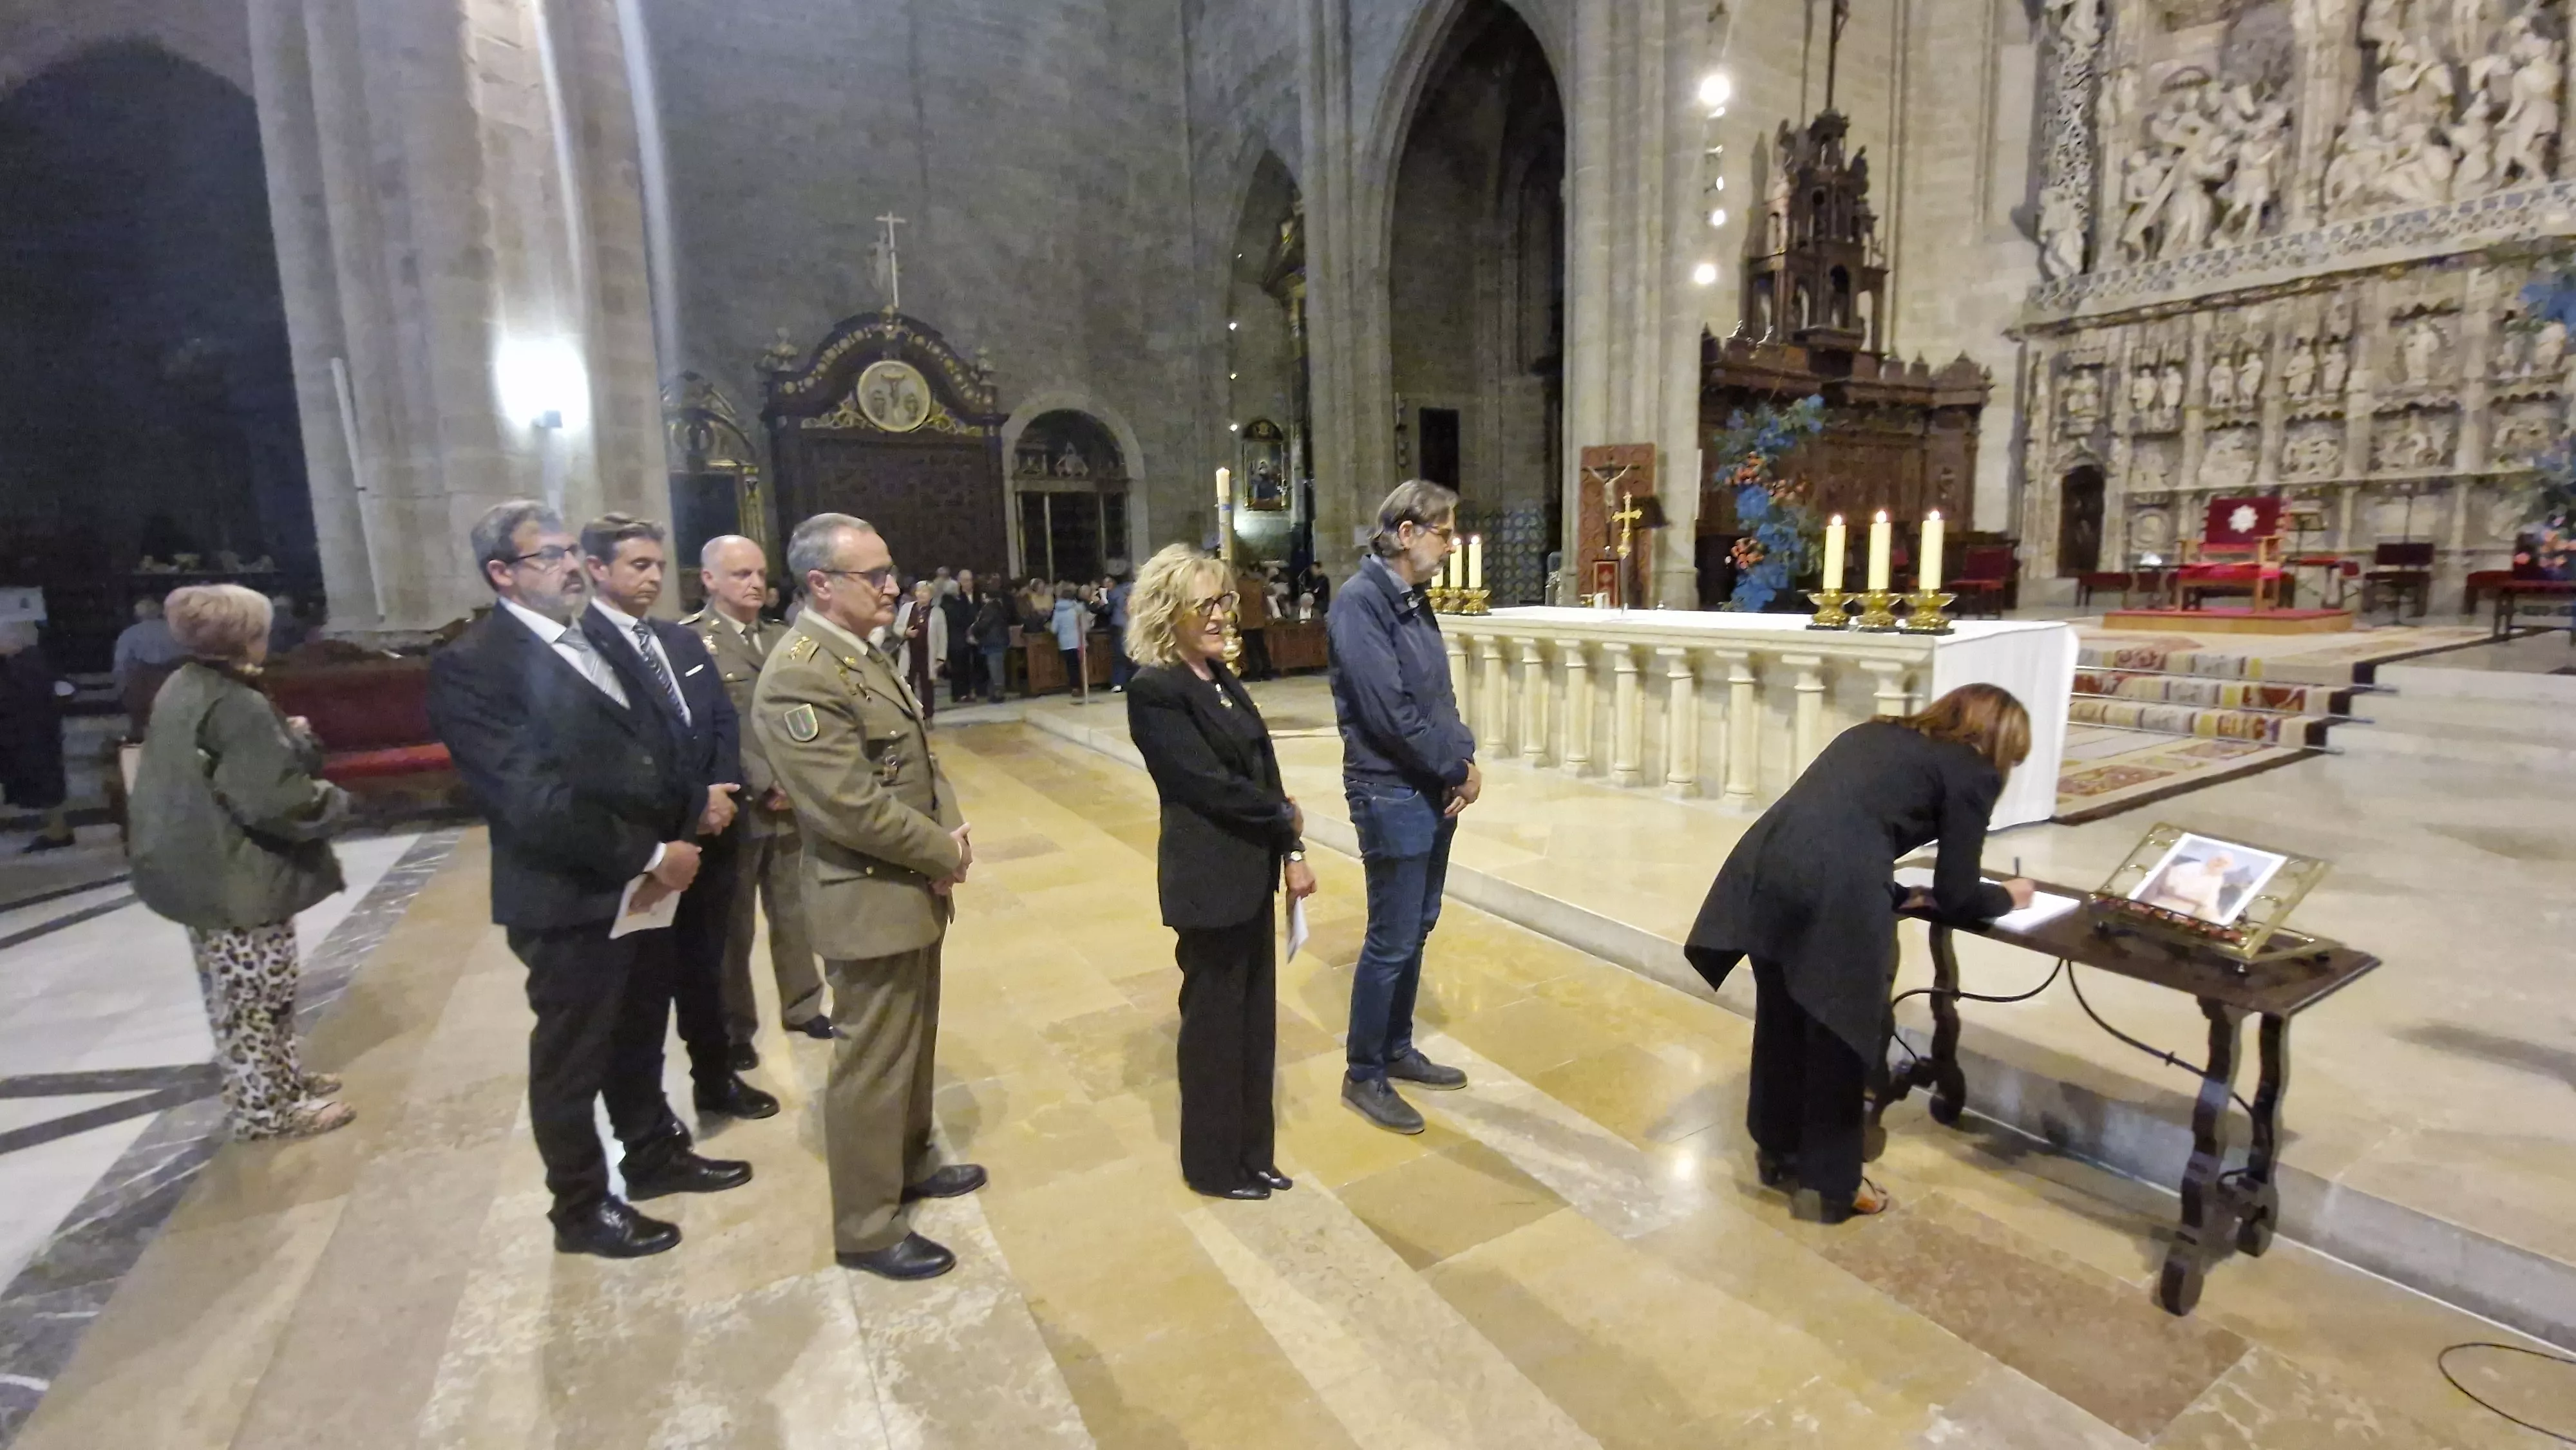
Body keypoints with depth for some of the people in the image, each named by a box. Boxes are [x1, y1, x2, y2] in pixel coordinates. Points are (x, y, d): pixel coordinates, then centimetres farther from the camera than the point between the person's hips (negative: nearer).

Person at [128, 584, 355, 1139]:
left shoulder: (182, 688, 7)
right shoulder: (236, 707, -23)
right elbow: (277, 799, -27)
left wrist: (289, 739, 4)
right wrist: (332, 801, -10)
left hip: (201, 870, 10)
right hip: (239, 877, -10)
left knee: (235, 995, 20)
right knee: (257, 996, 3)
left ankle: (279, 1078, 35)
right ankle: (265, 1108, 14)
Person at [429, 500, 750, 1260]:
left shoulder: (592, 641, 9)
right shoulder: (471, 664, -16)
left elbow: (649, 746, 10)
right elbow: (537, 799, -23)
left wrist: (693, 813, -8)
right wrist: (651, 856, -19)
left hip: (646, 884, 7)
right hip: (571, 898, -7)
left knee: (638, 1040, 23)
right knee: (571, 1061, 12)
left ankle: (655, 1155, 43)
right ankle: (582, 1208, 31)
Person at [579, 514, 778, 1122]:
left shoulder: (684, 641, 12)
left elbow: (724, 722, 8)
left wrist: (721, 793, -8)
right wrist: (693, 805, -16)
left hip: (712, 831, 6)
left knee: (704, 966, 19)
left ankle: (716, 1075, 34)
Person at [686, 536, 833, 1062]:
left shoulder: (781, 639, 10)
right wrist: (763, 785, -17)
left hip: (791, 802, 5)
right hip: (734, 807, -5)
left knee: (794, 914, 16)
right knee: (733, 926, 10)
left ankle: (801, 1005, 33)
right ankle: (734, 1029, 27)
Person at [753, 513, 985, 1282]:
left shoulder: (867, 656, 9)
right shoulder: (799, 678, -23)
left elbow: (919, 760, 12)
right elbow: (855, 806, -26)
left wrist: (950, 832, -5)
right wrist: (946, 854, -14)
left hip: (913, 890, 10)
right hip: (870, 902, -9)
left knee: (912, 1045, 23)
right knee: (872, 1065, 5)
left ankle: (907, 1165, 43)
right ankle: (866, 1228, 23)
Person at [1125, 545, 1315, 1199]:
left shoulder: (1217, 673, 9)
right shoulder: (1154, 690, -17)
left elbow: (1263, 768, 9)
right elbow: (1209, 782, -20)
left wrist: (1291, 852, 2)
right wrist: (1285, 818, -7)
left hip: (1252, 867, 8)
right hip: (1209, 877, -8)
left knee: (1255, 1013, 17)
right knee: (1215, 1018, 8)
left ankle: (1250, 1152, 35)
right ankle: (1213, 1165, 29)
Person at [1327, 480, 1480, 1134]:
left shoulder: (1413, 599, 10)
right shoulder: (1360, 602, -18)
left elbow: (1439, 697, 12)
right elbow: (1390, 711, -23)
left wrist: (1462, 762, -4)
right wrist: (1458, 767, -12)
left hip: (1432, 790, 9)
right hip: (1392, 795, -9)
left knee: (1416, 931, 18)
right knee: (1391, 942, 1)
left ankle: (1398, 1050, 35)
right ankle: (1363, 1076, 19)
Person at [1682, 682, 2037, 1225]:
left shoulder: (1873, 733, 30)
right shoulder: (1972, 772, 13)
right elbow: (1957, 898, 14)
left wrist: (1901, 895, 38)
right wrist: (2008, 896, 35)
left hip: (1765, 868, 6)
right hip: (1835, 891, -6)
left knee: (1780, 1022, 23)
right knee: (1840, 1037, 14)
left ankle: (1777, 1152, 41)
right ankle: (1831, 1187, 30)